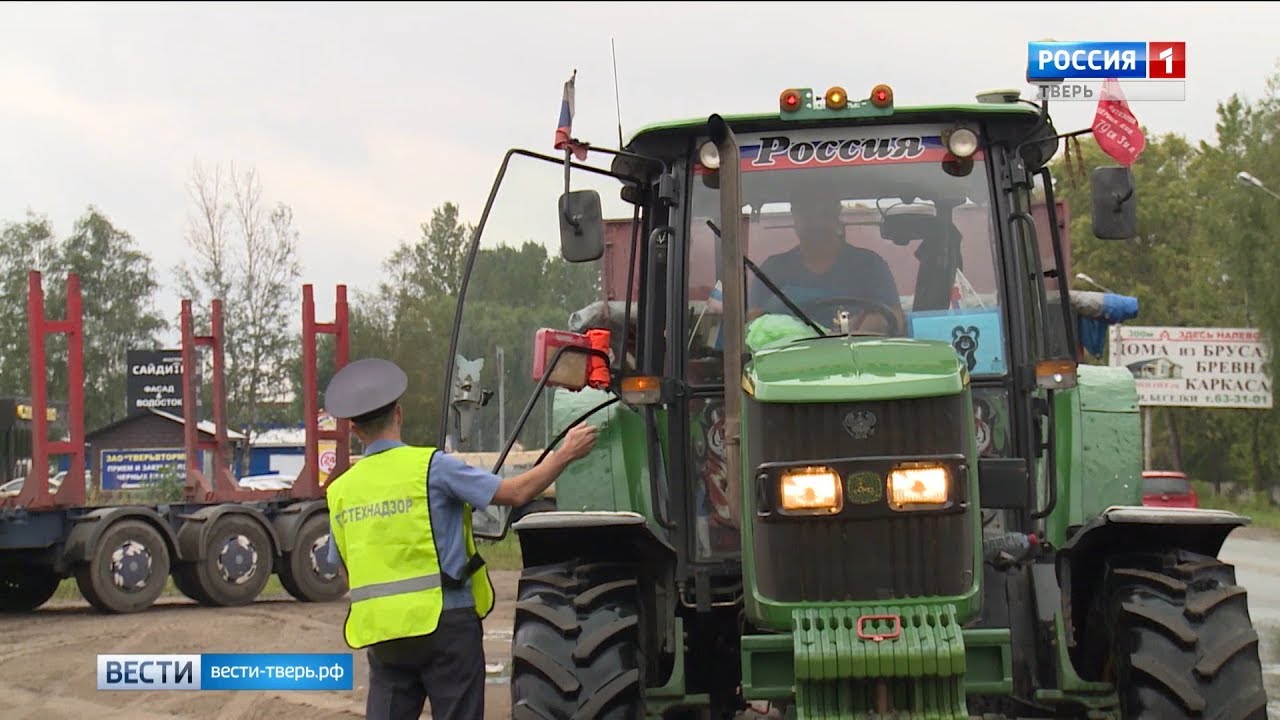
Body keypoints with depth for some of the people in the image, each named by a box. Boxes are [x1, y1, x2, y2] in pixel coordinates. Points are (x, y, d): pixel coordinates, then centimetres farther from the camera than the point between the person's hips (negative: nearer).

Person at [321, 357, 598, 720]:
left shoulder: (340, 491, 6)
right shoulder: (431, 466, -9)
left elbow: (346, 571, 15)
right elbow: (516, 492, -9)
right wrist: (566, 454, 3)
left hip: (380, 632, 4)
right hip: (445, 622, -4)